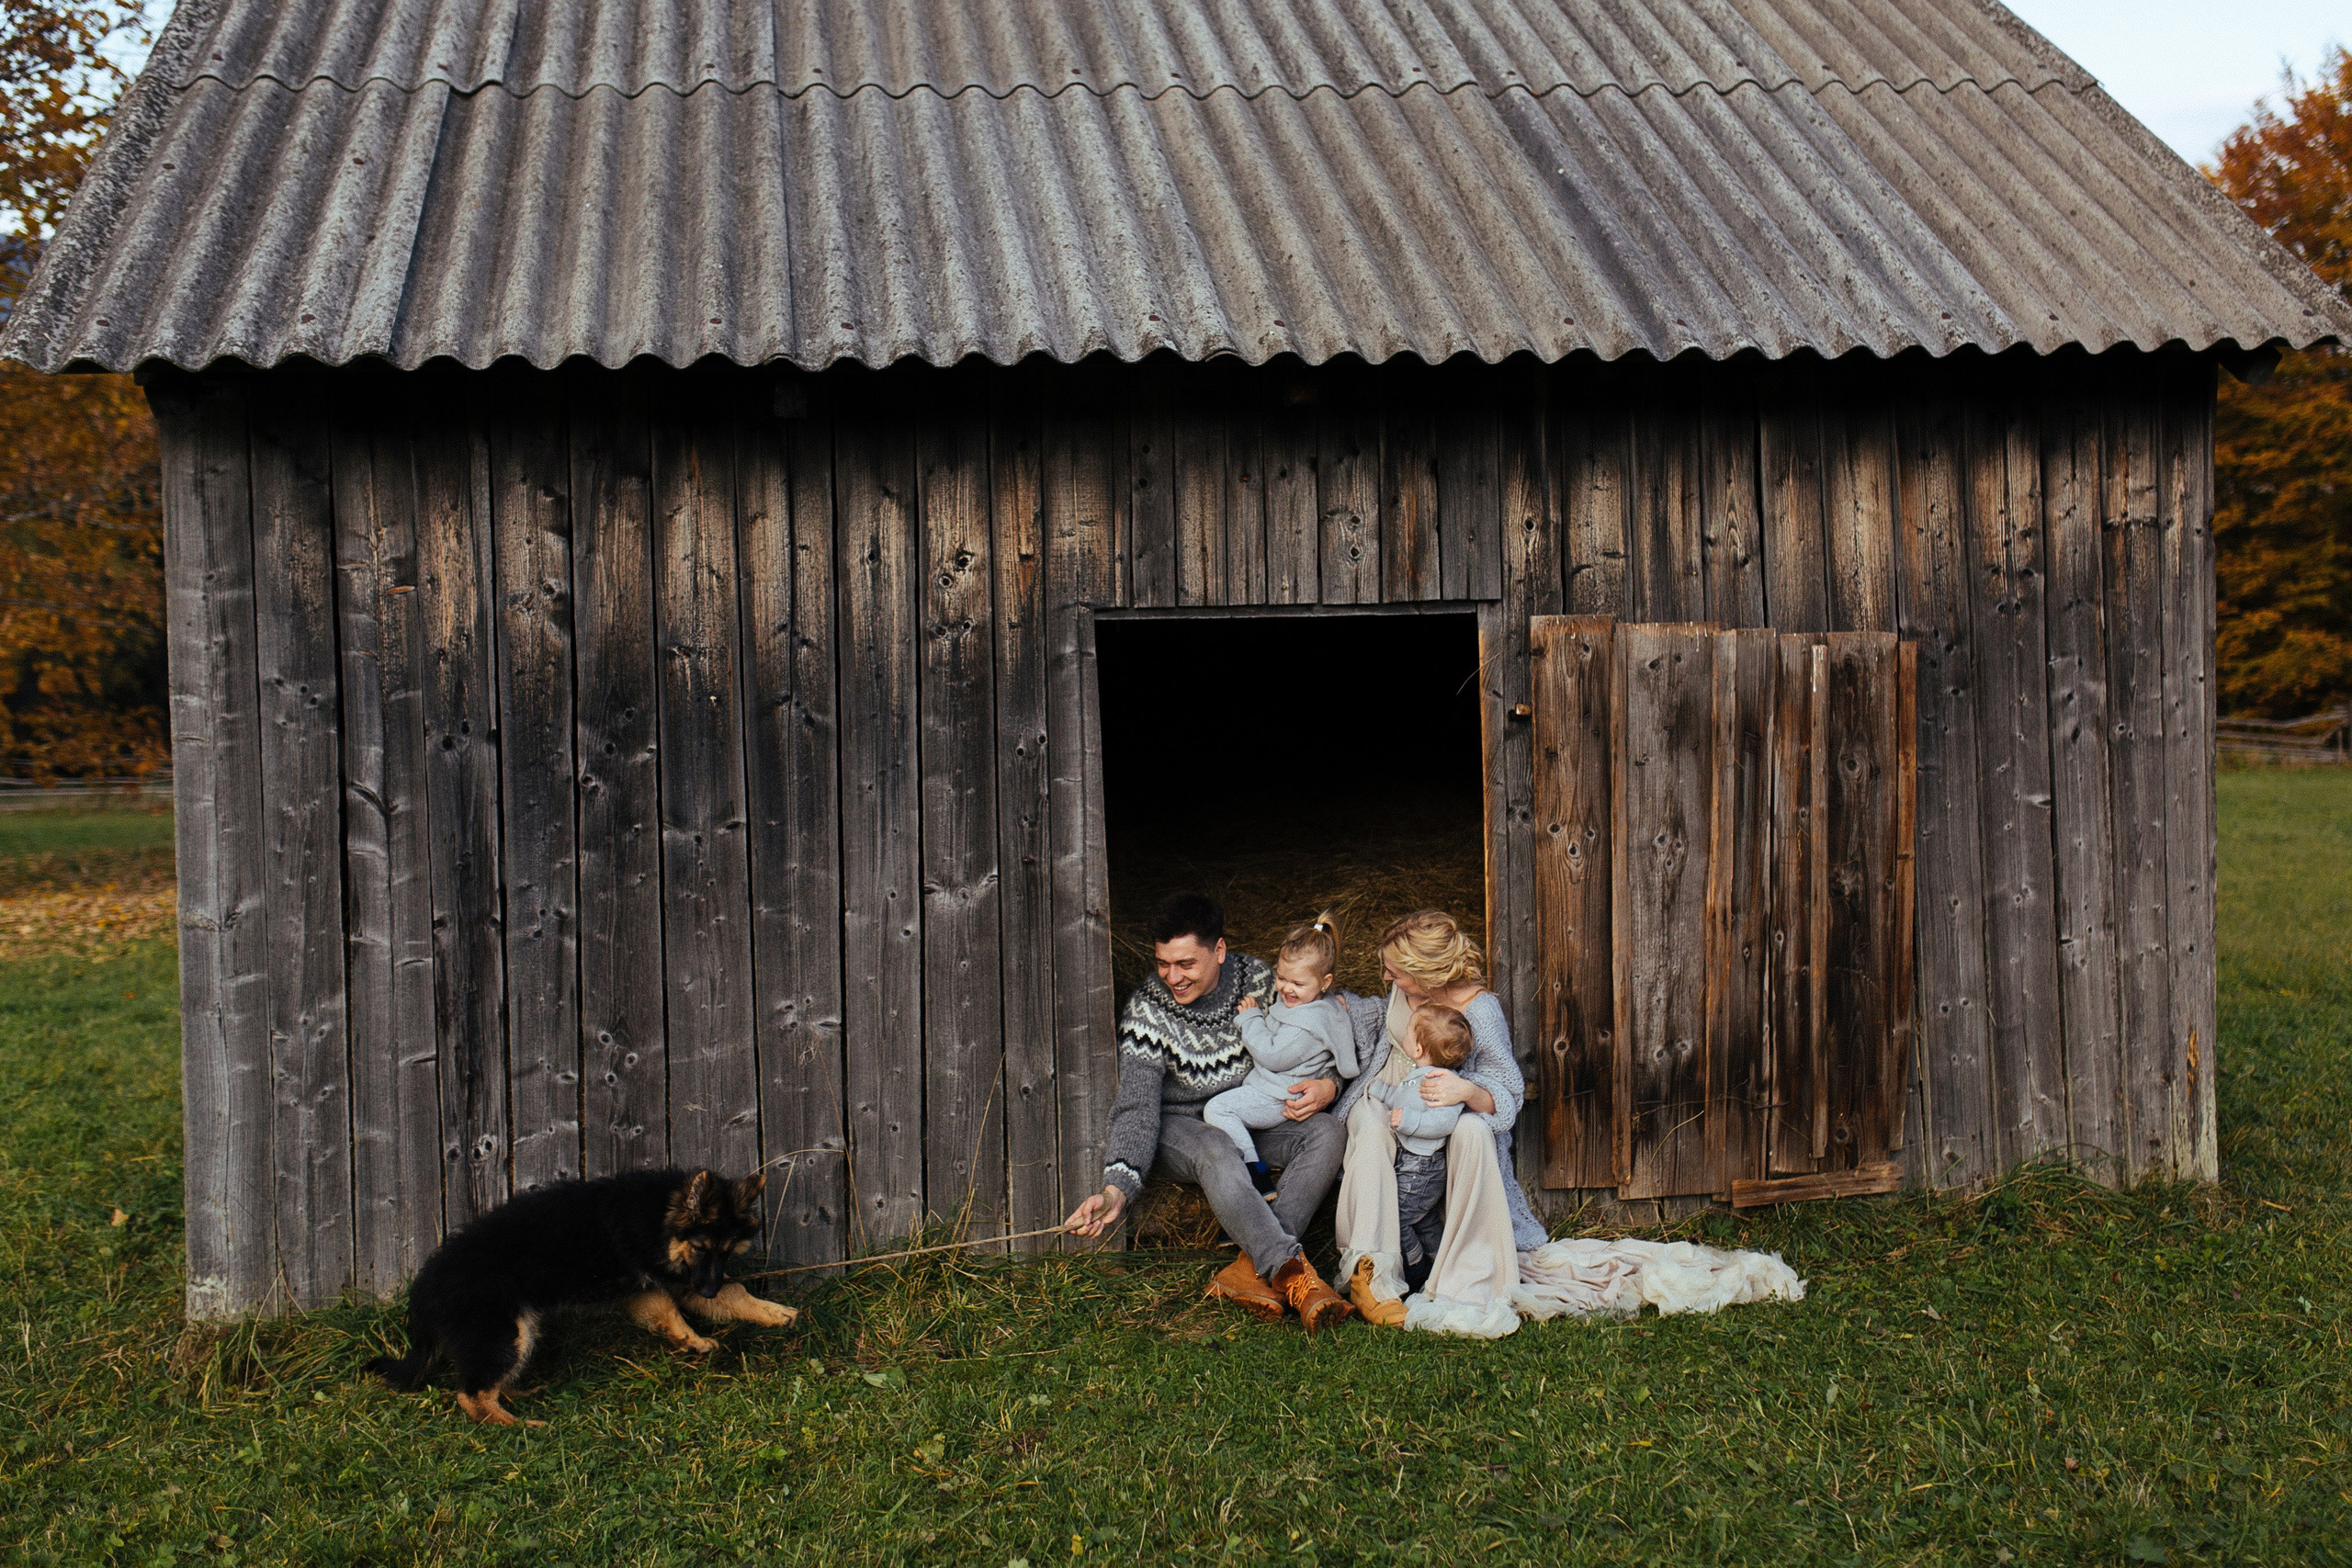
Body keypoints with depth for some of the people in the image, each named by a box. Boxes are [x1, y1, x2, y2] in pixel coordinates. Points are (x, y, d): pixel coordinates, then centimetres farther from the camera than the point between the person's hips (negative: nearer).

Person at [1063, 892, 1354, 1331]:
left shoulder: (1259, 980, -10)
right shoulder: (1145, 1011, -18)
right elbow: (1137, 1109, -24)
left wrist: (1329, 1085, -20)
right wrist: (1117, 1188, -39)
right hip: (1178, 1126, -3)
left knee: (1327, 1134, -24)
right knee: (1215, 1152, -38)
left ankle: (1251, 1267, -34)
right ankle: (1295, 1274, -46)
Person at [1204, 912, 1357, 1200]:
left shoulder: (1311, 1021, -28)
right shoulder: (1296, 1001, 4)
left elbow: (1273, 1056, -24)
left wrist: (1250, 1019, -16)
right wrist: (1262, 1016, 5)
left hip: (1279, 1100, -11)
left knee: (1217, 1109, -18)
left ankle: (1257, 1173, -16)